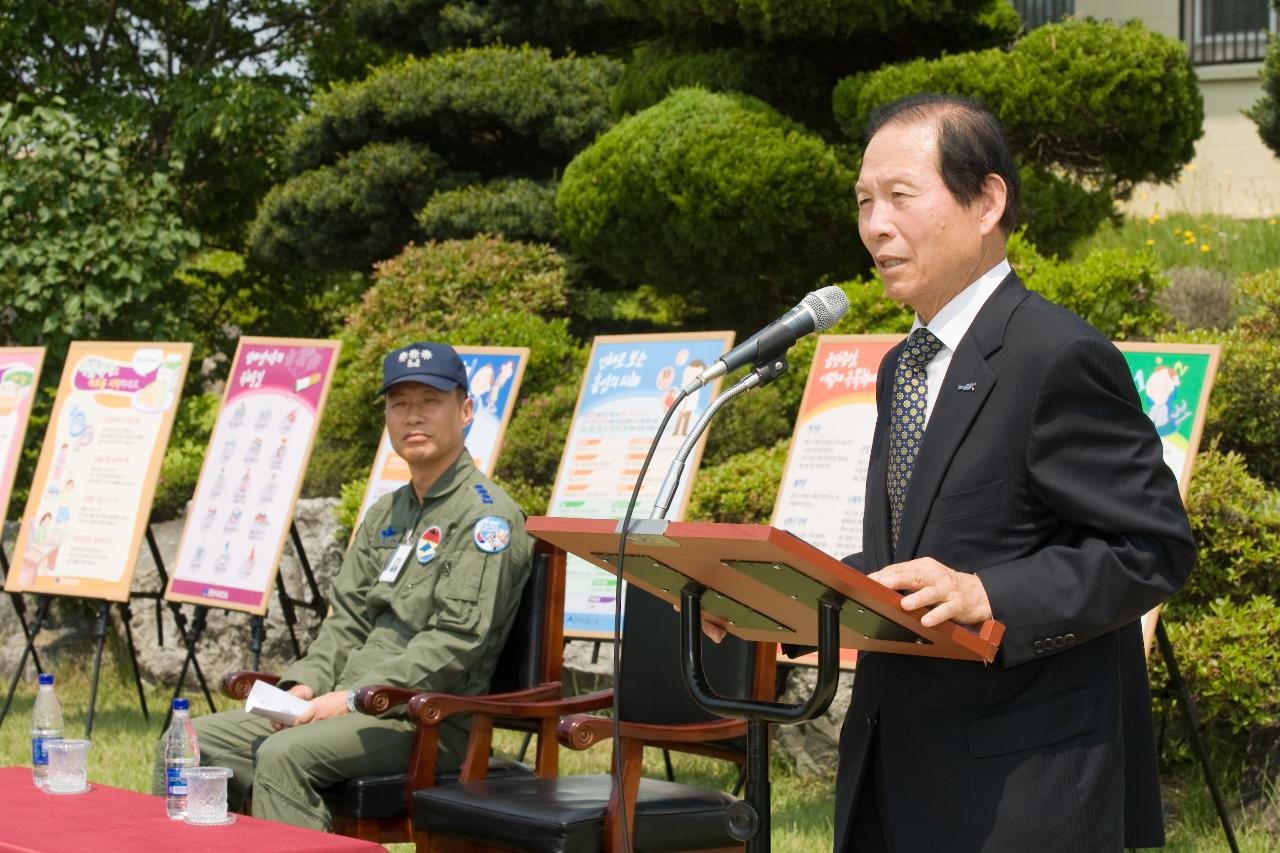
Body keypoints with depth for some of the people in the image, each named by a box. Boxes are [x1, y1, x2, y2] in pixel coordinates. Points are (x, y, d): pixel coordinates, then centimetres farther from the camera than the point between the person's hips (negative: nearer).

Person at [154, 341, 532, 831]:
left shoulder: (487, 515, -7)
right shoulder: (386, 514, 21)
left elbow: (459, 639, -16)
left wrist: (353, 698, -18)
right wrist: (305, 683, 0)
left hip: (428, 721, -9)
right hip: (359, 709, 9)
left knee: (284, 754, -33)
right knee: (190, 745, -2)